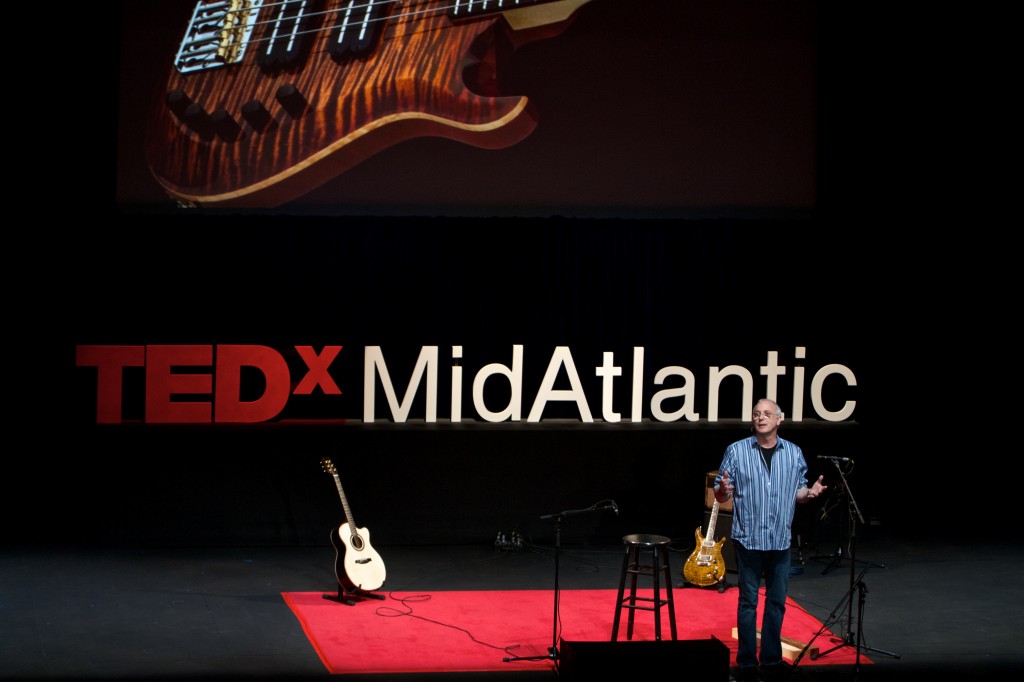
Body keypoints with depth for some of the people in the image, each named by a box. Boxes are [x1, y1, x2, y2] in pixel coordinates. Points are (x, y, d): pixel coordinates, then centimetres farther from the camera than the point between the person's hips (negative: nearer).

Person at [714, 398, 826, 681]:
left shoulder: (794, 453, 6)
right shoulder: (737, 451, -1)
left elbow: (797, 493, 13)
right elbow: (720, 496, 1)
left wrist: (810, 492, -8)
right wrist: (724, 490, -22)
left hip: (780, 540, 3)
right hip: (748, 539, -3)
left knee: (777, 601, 8)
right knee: (748, 601, 1)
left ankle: (771, 659, 18)